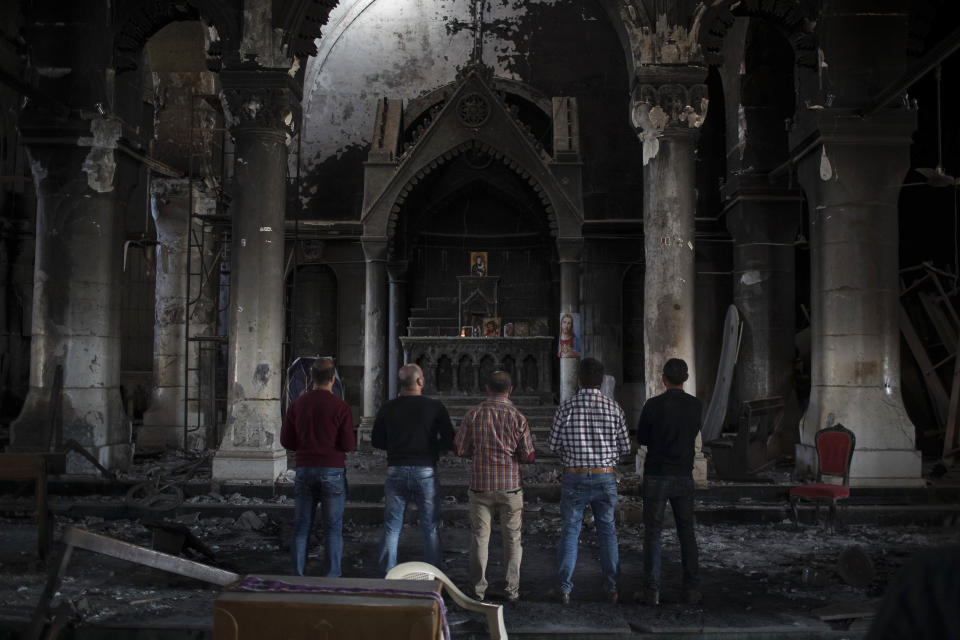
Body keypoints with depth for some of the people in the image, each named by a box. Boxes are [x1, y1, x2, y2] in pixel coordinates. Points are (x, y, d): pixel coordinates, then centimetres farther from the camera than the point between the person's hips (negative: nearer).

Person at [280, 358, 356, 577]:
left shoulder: (297, 405, 3)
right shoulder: (340, 407, -9)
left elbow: (286, 440, 5)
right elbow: (349, 445, -10)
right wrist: (350, 440, 13)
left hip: (304, 469, 3)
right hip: (332, 471, -3)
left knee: (301, 527, 9)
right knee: (333, 528, 2)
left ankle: (298, 577, 9)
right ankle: (332, 578, 2)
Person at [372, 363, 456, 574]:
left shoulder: (387, 409, 1)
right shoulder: (435, 407, -5)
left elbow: (376, 441, 8)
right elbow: (449, 441, -4)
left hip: (396, 471, 2)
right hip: (425, 471, -2)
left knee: (391, 528, 9)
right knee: (431, 529, 7)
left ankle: (387, 577, 9)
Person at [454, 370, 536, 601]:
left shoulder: (473, 415, -4)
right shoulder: (517, 418, -8)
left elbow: (459, 449, 0)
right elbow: (529, 456, -5)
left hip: (481, 485, 1)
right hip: (510, 486, -1)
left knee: (479, 538, 9)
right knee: (512, 539, 10)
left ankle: (478, 589, 12)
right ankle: (511, 589, 12)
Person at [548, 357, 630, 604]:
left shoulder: (566, 406, -6)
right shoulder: (613, 407, -2)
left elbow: (554, 444, -2)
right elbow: (625, 447, 2)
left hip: (574, 478, -1)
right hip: (606, 477, 1)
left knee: (569, 531, 8)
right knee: (607, 531, 13)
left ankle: (565, 587, 7)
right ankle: (611, 588, 14)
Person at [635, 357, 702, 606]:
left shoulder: (654, 404, -10)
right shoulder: (696, 406, 0)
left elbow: (642, 438, 2)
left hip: (656, 476, -3)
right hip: (684, 476, 3)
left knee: (652, 533, 2)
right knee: (687, 533, 10)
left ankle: (651, 591, 1)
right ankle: (691, 589, 10)